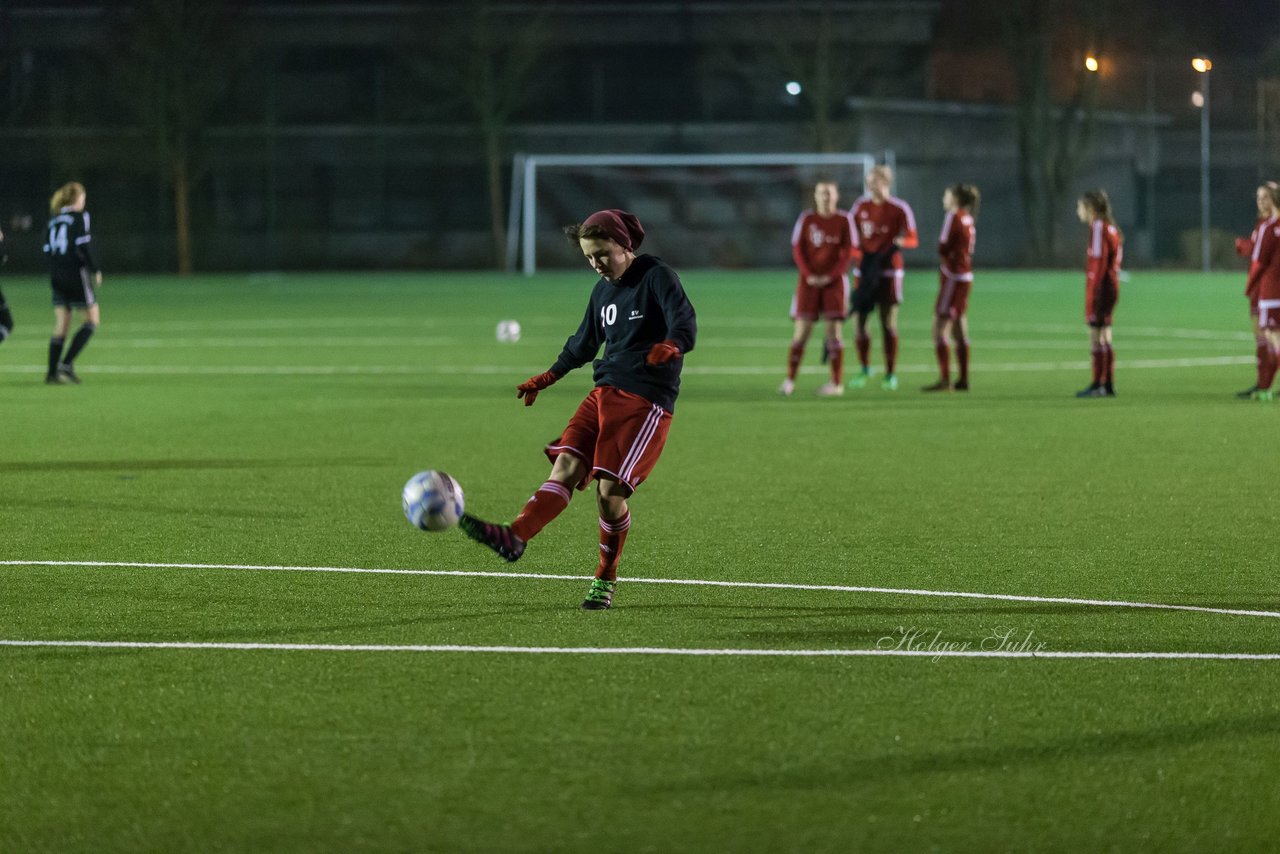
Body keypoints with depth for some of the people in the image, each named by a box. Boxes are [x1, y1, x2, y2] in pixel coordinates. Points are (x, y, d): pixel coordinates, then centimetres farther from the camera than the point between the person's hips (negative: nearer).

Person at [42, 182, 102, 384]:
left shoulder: (54, 220, 13)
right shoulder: (79, 217, -6)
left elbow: (47, 249, 10)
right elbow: (83, 245, -14)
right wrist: (95, 270, -7)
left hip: (57, 276, 6)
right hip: (76, 274, -6)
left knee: (61, 326, 9)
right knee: (92, 320, 3)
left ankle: (52, 373, 3)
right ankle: (66, 363, -9)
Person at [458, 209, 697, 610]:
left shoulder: (657, 277, -7)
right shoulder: (603, 290, 16)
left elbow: (685, 324, -22)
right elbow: (584, 342, 31)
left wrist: (672, 345, -44)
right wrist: (549, 376, 36)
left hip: (646, 401, -7)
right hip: (605, 393, 7)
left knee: (609, 489, -12)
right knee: (566, 464, -12)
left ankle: (605, 581, 4)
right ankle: (515, 537, -29)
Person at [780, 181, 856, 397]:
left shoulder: (843, 220, 1)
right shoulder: (807, 219, 5)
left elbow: (847, 253, -3)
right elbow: (797, 249, 2)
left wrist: (830, 277, -13)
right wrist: (808, 275, -11)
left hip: (834, 280, -1)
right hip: (809, 280, 1)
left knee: (834, 329, -2)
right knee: (802, 329, -2)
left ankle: (837, 383, 2)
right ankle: (790, 379, 2)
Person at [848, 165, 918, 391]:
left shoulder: (899, 209, -6)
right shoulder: (861, 206, 7)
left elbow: (913, 239, -11)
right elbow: (853, 238, 20)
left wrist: (901, 241, -29)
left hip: (888, 272, -4)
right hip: (865, 270, 4)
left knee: (888, 323, -2)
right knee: (859, 322, 0)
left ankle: (890, 374, 7)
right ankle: (864, 369, 17)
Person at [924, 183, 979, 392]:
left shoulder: (953, 217, -12)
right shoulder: (968, 219, 13)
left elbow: (943, 248, -15)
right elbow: (968, 249, 13)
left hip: (953, 278, -9)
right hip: (966, 276, 9)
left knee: (940, 330, -8)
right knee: (959, 331, 13)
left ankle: (944, 379, -13)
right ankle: (963, 379, 15)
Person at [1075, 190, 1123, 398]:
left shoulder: (1098, 227, -12)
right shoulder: (1111, 228, 16)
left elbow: (1098, 262, -18)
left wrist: (1092, 293, -20)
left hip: (1100, 287, -9)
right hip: (1112, 286, 9)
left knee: (1096, 337, -7)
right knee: (1104, 338, 12)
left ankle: (1098, 385, -8)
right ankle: (1108, 385, 13)